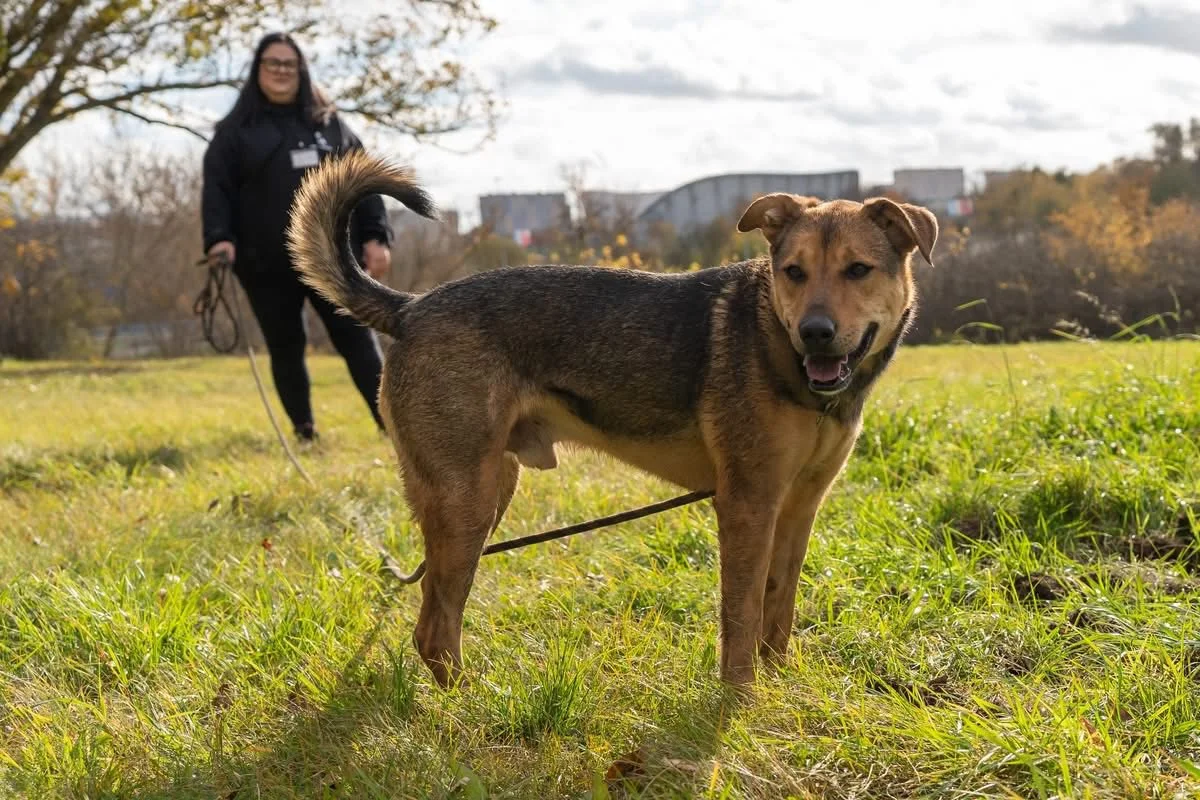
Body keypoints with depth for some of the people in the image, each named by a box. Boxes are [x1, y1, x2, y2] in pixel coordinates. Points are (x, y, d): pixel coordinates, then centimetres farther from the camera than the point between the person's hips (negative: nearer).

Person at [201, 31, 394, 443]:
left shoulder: (329, 123, 14)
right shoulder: (235, 131, 7)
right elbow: (216, 191, -1)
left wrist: (375, 237, 1)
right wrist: (218, 239, -17)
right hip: (268, 265, -1)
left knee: (358, 340, -3)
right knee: (286, 350, 6)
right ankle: (304, 434, 16)